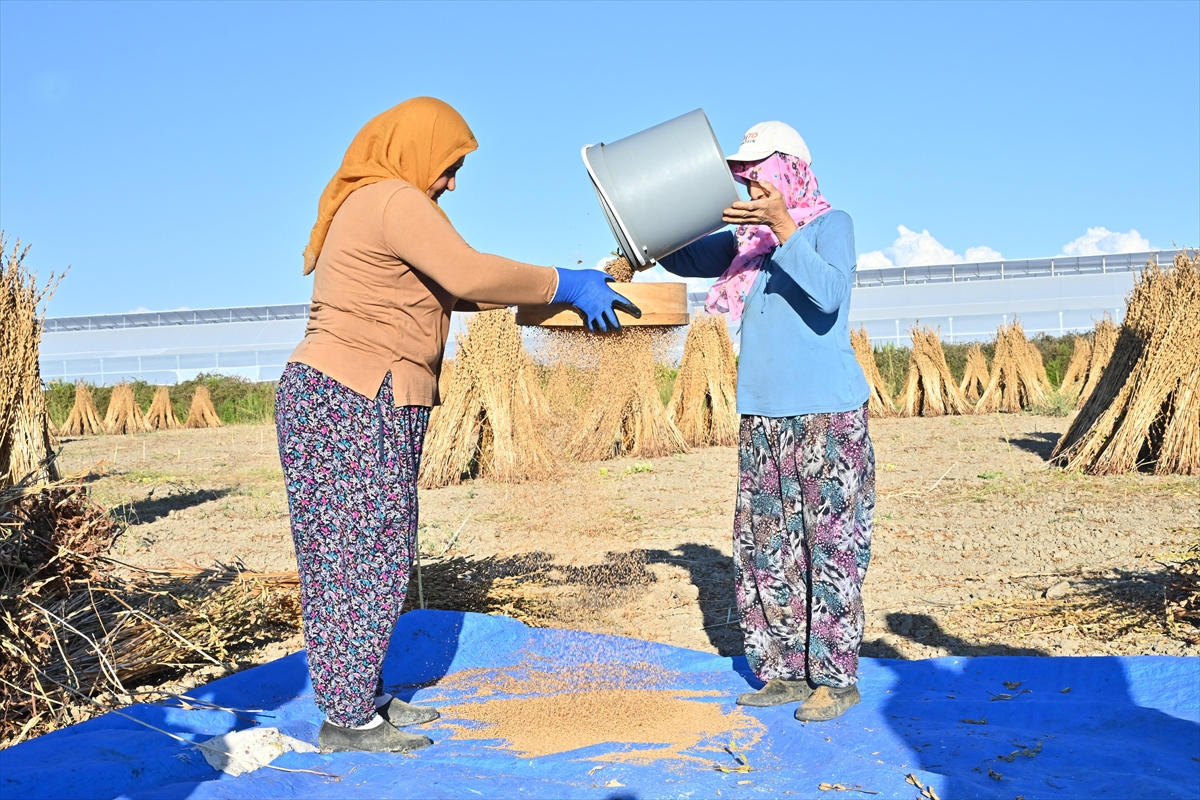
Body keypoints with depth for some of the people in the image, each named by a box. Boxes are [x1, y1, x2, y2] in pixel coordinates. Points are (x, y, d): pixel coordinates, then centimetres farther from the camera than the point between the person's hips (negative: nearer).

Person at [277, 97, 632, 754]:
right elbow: (467, 274, -23)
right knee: (358, 558, -4)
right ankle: (346, 719, 5)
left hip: (358, 406, 10)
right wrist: (562, 285, -12)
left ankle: (361, 698, 22)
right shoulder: (394, 201, -12)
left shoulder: (368, 205, 21)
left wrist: (538, 289, 12)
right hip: (350, 403, -10)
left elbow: (442, 286, 20)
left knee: (367, 557, 13)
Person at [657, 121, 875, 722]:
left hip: (827, 414, -6)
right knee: (762, 549, 7)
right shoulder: (747, 237, 16)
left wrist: (783, 227, -26)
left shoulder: (831, 223, -1)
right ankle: (786, 671, 16)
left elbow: (828, 294, -18)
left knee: (829, 546, -5)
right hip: (761, 415, 7)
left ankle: (836, 677, 4)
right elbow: (684, 259, 23)